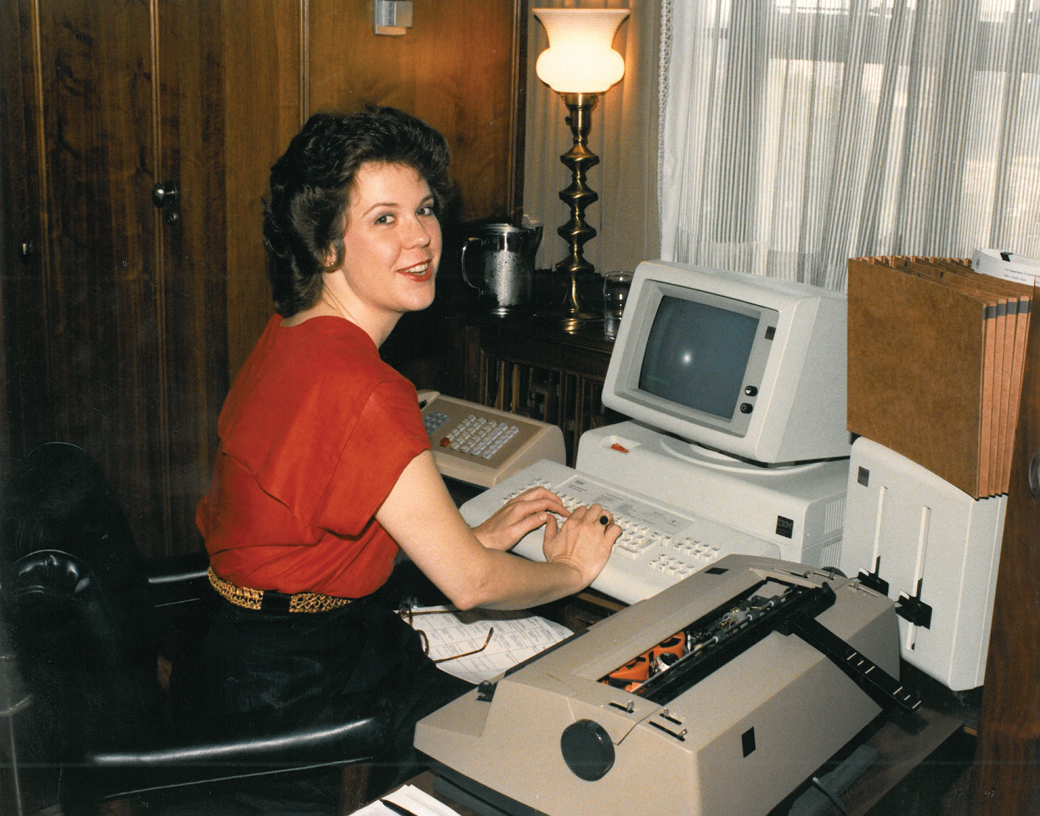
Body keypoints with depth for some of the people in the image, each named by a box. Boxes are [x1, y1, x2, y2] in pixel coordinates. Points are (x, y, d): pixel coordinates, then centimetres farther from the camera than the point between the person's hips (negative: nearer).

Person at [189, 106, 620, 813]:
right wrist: (573, 569, -3)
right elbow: (470, 584, -23)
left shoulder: (294, 336, 2)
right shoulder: (359, 387, -29)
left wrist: (475, 535, 9)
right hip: (298, 685, -9)